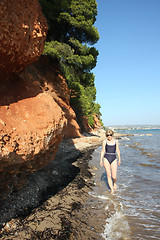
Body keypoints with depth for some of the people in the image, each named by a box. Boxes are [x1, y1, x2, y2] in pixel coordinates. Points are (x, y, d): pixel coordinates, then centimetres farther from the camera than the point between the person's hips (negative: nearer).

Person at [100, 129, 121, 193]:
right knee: (109, 175, -1)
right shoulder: (104, 142, 2)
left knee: (114, 177, -4)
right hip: (106, 159, 0)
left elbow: (118, 151, 12)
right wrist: (101, 160, 1)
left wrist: (119, 159, 15)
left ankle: (114, 183, 31)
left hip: (114, 159, 1)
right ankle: (112, 189, 12)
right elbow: (103, 151, 5)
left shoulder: (116, 141, 5)